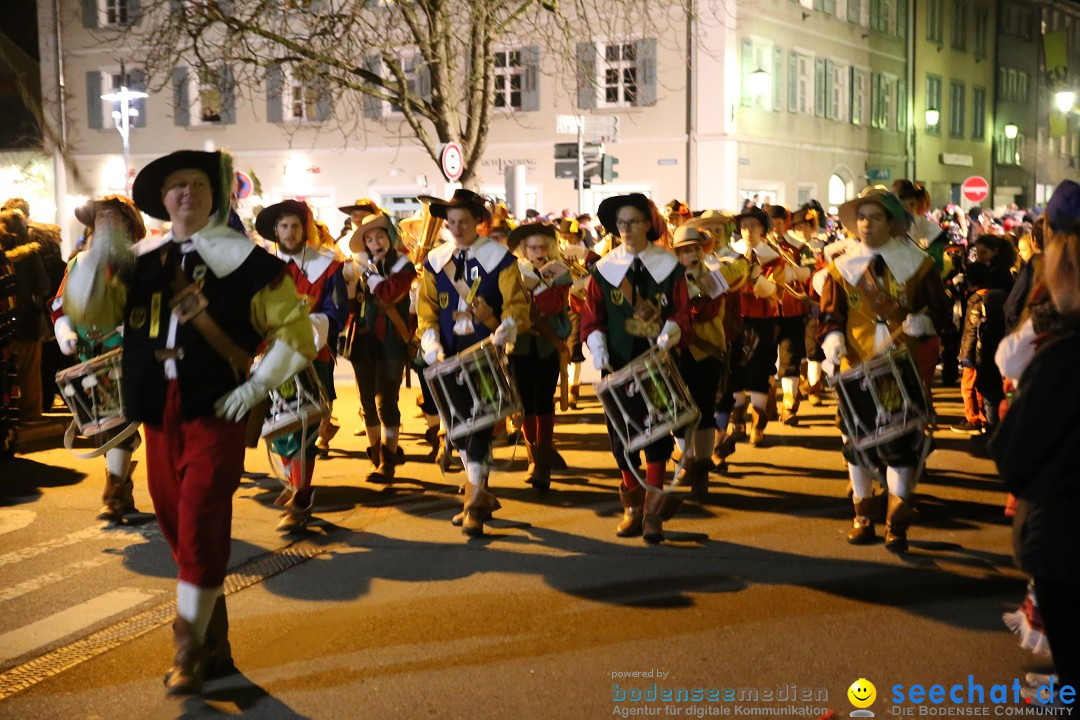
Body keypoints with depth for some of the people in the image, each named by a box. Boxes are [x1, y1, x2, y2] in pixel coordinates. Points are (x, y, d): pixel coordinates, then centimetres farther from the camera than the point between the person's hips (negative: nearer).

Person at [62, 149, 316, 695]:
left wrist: (256, 386, -8)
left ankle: (189, 654, 3)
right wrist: (97, 259, -13)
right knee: (177, 527, 12)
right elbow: (85, 310, 3)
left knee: (199, 529, -9)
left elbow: (294, 334, 0)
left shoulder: (246, 259, -1)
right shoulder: (141, 260, 10)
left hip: (215, 410, -5)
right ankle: (215, 644, 26)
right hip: (159, 414, 5)